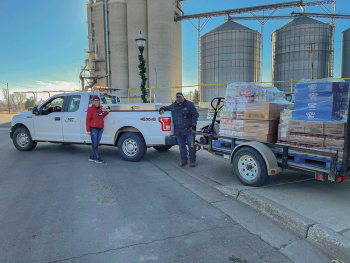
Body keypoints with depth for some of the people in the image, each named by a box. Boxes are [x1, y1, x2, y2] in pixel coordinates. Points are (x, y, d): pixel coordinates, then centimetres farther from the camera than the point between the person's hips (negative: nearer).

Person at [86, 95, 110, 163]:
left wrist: (106, 112, 13)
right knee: (94, 144, -2)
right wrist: (88, 130, -13)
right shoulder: (90, 109, -7)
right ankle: (97, 158, 2)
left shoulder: (100, 108, 12)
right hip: (93, 128, -7)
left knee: (96, 144, 11)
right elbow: (88, 119, -9)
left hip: (100, 128, 7)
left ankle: (91, 157, 22)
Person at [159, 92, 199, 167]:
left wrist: (193, 124, -10)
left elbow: (195, 114, -2)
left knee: (191, 145, -1)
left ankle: (192, 161, 10)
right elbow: (168, 107, 34)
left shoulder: (189, 104, -1)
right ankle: (184, 160, 23)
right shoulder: (173, 106, 12)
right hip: (178, 131, 4)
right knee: (181, 146, 10)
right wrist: (163, 108, 12)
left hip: (188, 130, -4)